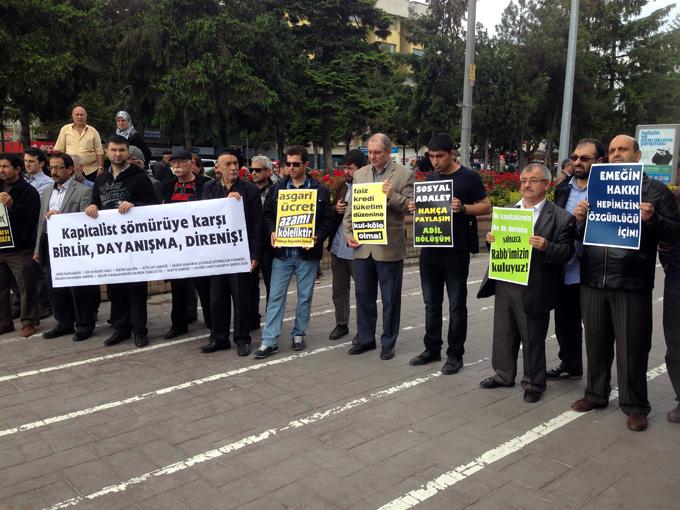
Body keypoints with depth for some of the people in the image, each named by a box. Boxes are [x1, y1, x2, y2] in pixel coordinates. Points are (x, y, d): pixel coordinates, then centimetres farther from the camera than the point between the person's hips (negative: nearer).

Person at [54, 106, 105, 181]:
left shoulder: (93, 131, 7)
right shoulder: (65, 129, 7)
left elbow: (99, 152, 4)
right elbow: (58, 150, 8)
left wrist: (100, 168, -4)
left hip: (90, 170, 0)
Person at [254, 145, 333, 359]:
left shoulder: (319, 189, 0)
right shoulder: (278, 188, 6)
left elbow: (327, 220, -1)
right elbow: (268, 214, 9)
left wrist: (317, 237, -17)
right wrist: (272, 232, -9)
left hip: (307, 253, -1)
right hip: (282, 252, 1)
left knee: (305, 296, 10)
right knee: (275, 296, 2)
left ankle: (299, 334, 27)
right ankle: (269, 341, 7)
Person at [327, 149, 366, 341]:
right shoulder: (343, 186, 10)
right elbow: (331, 212, 18)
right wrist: (336, 209, -3)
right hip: (338, 246, 7)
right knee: (339, 289, 16)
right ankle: (341, 324, 30)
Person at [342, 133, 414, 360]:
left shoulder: (404, 174, -2)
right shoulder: (360, 174, 11)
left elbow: (410, 207, -6)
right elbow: (351, 207, 12)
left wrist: (392, 195, -21)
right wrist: (348, 233, 2)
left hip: (389, 247, -4)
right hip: (362, 246, 4)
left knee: (390, 299, 6)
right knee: (363, 296, 12)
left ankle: (388, 342, 20)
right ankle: (365, 338, 27)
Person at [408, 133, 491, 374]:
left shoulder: (469, 177, -5)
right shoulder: (430, 177, 11)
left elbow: (486, 207, -4)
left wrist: (463, 208, -21)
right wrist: (415, 208, -4)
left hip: (456, 251, -5)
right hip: (429, 248, 5)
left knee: (457, 305, 5)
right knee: (431, 303, 14)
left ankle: (455, 355, 16)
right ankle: (432, 349, 27)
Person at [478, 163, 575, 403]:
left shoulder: (560, 218, -5)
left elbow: (566, 252, -9)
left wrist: (546, 246, -26)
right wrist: (491, 239, -3)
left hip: (533, 290, -5)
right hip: (504, 284, 5)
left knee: (533, 339, 7)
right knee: (503, 333, 16)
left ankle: (534, 383, 24)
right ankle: (503, 374, 33)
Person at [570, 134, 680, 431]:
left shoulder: (655, 190, 3)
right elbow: (582, 234, 17)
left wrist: (651, 219, -21)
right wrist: (580, 220, -5)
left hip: (632, 284, -4)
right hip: (593, 281, 4)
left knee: (632, 349, 3)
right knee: (596, 344, 13)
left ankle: (635, 407, 17)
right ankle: (596, 394, 28)